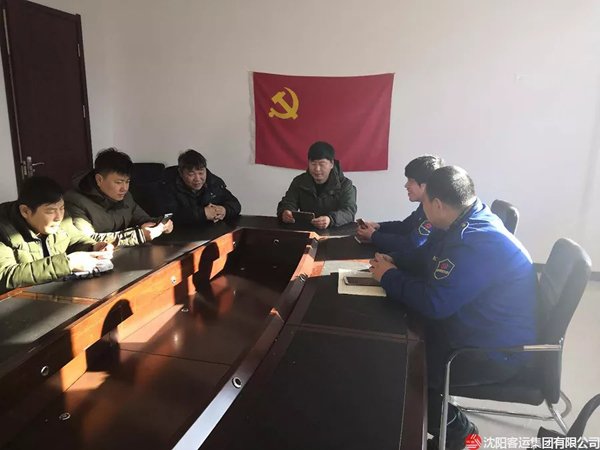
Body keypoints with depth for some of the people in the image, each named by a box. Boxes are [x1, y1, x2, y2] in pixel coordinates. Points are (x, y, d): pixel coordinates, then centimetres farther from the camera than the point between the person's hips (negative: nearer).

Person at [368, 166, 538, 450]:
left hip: (497, 351, -9)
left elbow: (433, 303, -32)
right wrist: (393, 262, -4)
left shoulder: (478, 243, -32)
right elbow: (426, 257, 13)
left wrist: (389, 277, -17)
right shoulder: (469, 221, 0)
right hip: (477, 327, 9)